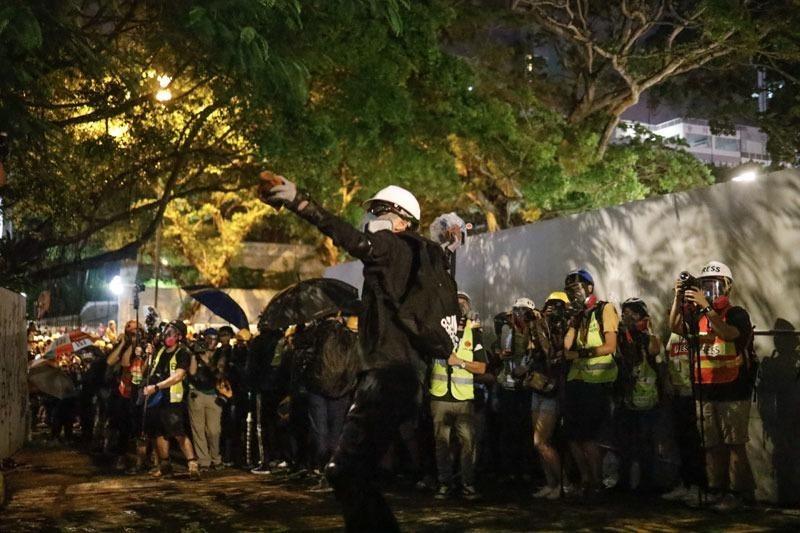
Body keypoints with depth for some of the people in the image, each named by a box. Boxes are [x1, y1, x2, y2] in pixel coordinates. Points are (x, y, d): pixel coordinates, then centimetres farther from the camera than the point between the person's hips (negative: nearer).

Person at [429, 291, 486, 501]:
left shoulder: (474, 332, 7)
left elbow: (481, 367, 3)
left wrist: (460, 361, -11)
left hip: (464, 397, -1)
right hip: (439, 396, 1)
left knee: (468, 442, -5)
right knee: (441, 442, 4)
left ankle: (468, 484, 3)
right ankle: (445, 484, 12)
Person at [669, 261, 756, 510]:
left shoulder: (737, 314, -3)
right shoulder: (699, 316, 12)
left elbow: (728, 333, -24)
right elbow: (676, 327, -5)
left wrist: (706, 306, -31)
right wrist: (678, 298, -16)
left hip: (733, 392, -5)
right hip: (705, 392, 5)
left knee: (734, 443, -2)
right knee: (711, 445, 8)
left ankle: (738, 492, 4)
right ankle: (716, 489, 15)